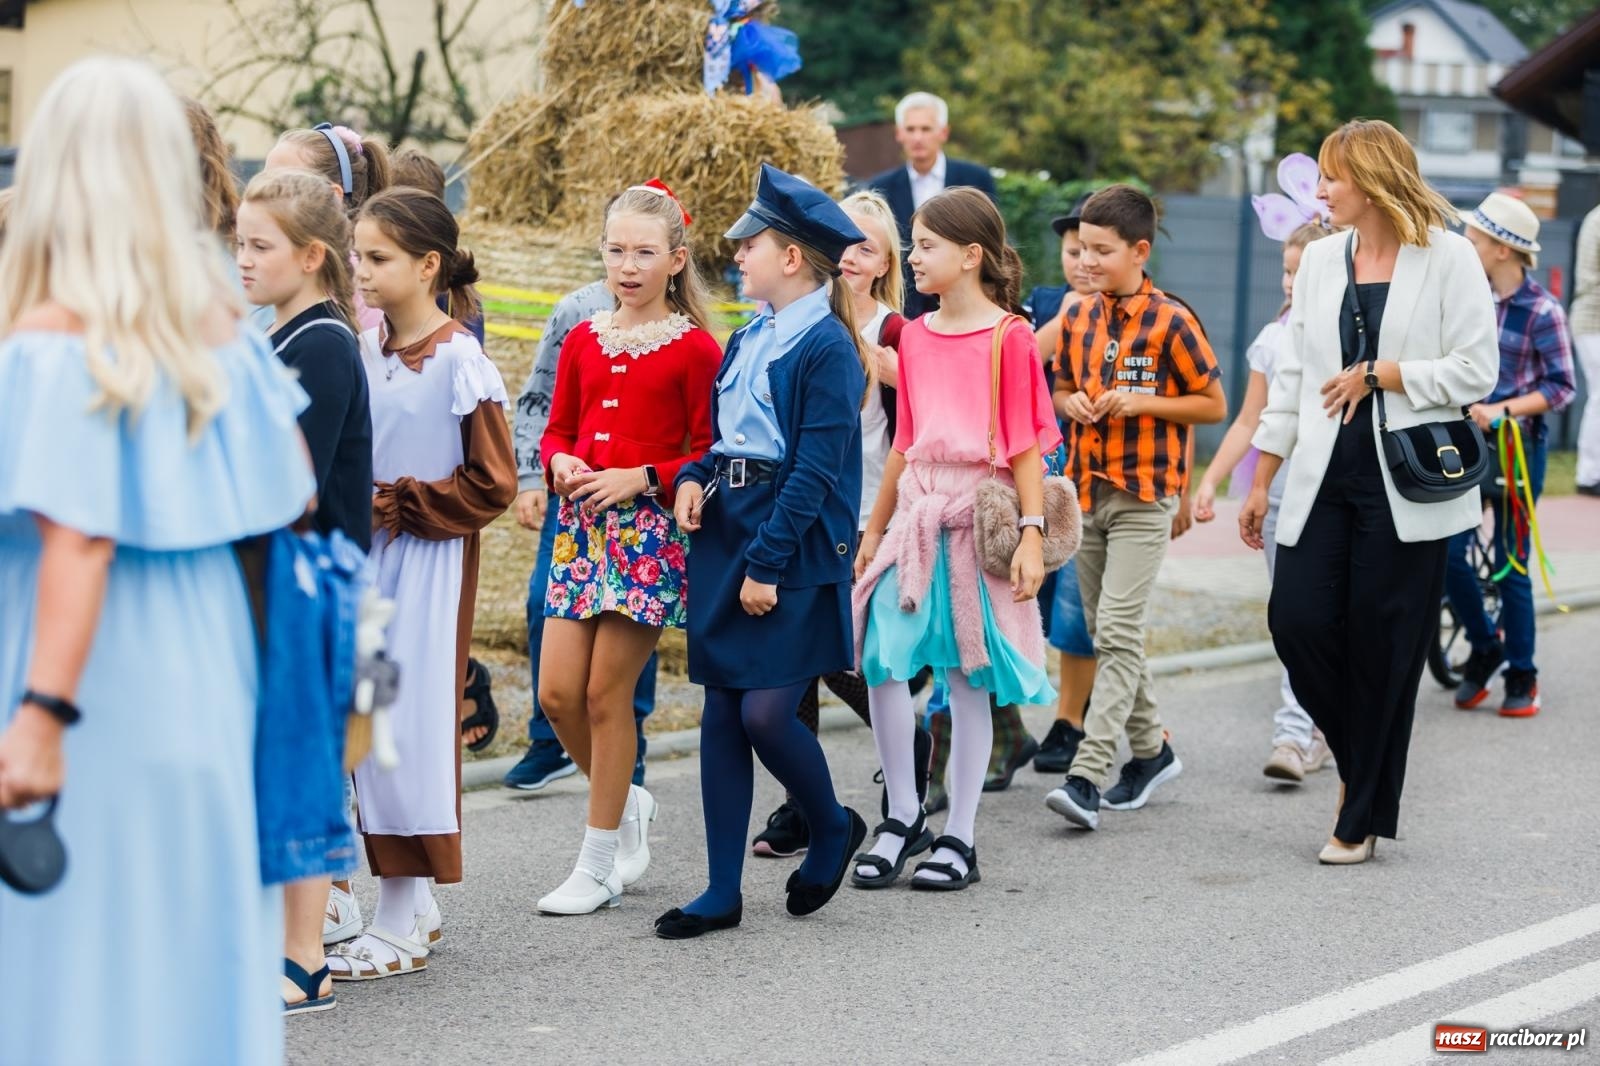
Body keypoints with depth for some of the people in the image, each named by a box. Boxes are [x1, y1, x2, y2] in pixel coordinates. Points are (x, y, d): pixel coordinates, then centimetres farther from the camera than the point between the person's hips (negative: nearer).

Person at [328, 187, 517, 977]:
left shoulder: (459, 363, -11)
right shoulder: (362, 352, 7)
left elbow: (491, 483, -11)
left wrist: (397, 505, -13)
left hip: (429, 564, -6)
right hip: (366, 558, 6)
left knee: (411, 725, -4)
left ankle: (400, 928, 4)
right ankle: (413, 904, 19)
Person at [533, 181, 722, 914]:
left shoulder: (694, 348, -6)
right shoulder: (583, 341, 10)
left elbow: (709, 453, -7)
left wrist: (640, 478, -17)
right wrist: (560, 463, -5)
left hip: (650, 528, -5)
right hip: (581, 524, 5)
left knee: (606, 695, -3)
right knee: (557, 693, 1)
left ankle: (599, 866, 9)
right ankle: (629, 805, 28)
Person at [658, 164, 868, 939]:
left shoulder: (826, 347, -11)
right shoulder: (748, 340, 13)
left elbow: (815, 471, -16)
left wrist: (767, 562, -18)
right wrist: (694, 478, -1)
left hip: (795, 546, -8)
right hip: (725, 530, 8)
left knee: (766, 713, -10)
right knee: (722, 715, 6)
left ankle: (833, 828, 19)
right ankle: (722, 890, 11)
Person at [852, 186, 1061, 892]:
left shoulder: (1009, 337, -5)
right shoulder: (915, 336, 12)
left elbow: (1027, 445, -6)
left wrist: (1033, 532, -13)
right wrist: (874, 528, 20)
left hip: (980, 517, -5)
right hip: (916, 511, 5)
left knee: (969, 675, 1)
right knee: (880, 660, -8)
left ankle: (960, 837, 10)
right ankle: (903, 817, 8)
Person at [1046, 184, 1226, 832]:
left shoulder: (1169, 322, -9)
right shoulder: (1078, 320, 9)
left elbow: (1215, 405, -4)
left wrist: (1143, 403, -16)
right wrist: (1073, 404, -1)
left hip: (1144, 497, -7)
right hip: (1087, 490, 7)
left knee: (1118, 631, -13)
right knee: (1105, 633, 13)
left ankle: (1087, 776, -19)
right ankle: (1150, 750, 28)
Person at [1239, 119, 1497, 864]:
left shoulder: (1447, 257, -4)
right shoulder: (1321, 259, 12)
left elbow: (1474, 372, -8)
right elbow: (1294, 374, 15)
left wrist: (1378, 375, -11)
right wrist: (1261, 482, 14)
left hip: (1403, 489, -4)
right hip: (1324, 481, 5)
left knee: (1381, 648, -1)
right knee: (1297, 619, -7)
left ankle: (1364, 817, 11)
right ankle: (1362, 762, 19)